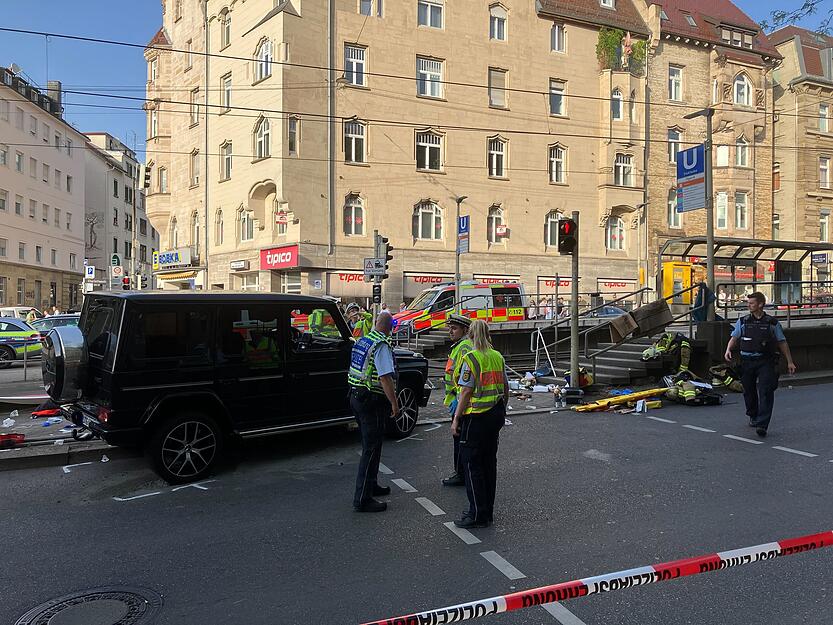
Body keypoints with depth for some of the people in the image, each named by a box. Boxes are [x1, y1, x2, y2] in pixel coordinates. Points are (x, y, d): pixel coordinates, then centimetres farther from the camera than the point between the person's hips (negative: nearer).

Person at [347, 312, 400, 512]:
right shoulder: (381, 345, -17)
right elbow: (385, 377, -24)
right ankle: (362, 499, -2)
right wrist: (394, 403, -19)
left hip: (356, 396, 9)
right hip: (372, 401, -9)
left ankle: (371, 485, 35)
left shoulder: (362, 341, 11)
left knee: (370, 445, 22)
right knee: (371, 449, -5)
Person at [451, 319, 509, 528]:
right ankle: (488, 512, 22)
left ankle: (477, 514, 3)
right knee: (489, 462, 14)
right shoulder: (498, 356, 8)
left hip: (477, 415, -7)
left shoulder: (471, 358, -14)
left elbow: (466, 392, -17)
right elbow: (505, 387, 14)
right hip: (496, 414, 7)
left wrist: (456, 419, -12)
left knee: (472, 463, 1)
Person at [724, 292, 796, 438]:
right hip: (747, 361, 2)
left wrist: (789, 361, 10)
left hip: (766, 361, -2)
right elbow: (734, 338, 4)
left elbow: (782, 343, 10)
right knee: (749, 391, 11)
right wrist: (728, 350, -16)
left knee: (765, 392, -13)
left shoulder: (772, 323, 6)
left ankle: (762, 424, -16)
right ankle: (753, 416, 35)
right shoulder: (742, 322, 9)